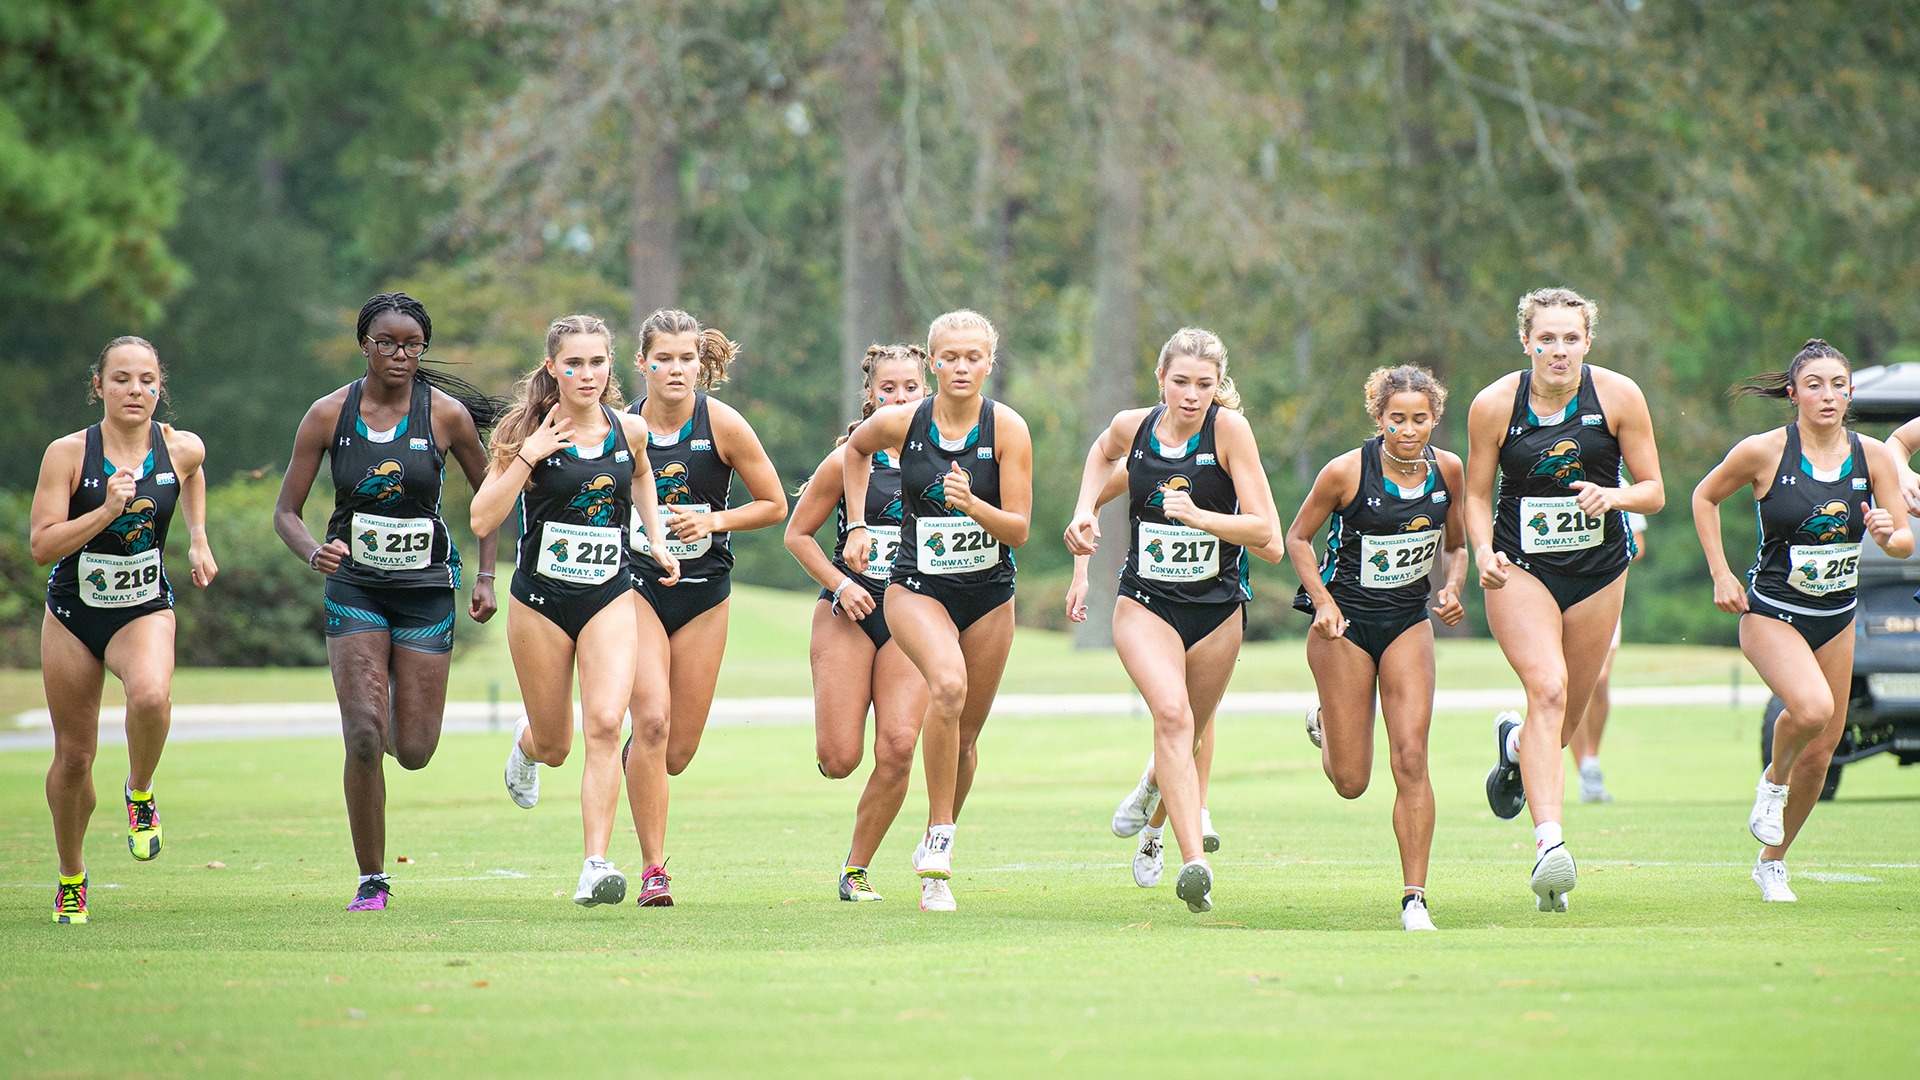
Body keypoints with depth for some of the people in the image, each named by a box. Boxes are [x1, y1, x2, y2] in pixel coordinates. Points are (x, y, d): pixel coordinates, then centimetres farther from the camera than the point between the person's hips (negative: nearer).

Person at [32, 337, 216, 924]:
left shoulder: (181, 448, -6)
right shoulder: (67, 453, -14)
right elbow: (42, 545, -18)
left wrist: (198, 540, 13)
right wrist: (107, 511, -28)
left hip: (144, 609, 0)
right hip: (73, 612, 0)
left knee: (151, 695, -34)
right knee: (73, 756, 6)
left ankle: (140, 791, -4)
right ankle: (71, 876, 30)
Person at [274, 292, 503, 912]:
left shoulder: (448, 414, -6)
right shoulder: (329, 414, -5)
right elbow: (286, 512, -2)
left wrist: (485, 577, 3)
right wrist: (314, 553, -23)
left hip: (426, 588, 0)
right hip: (355, 587, 0)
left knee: (413, 752, 0)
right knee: (363, 737, -15)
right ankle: (371, 882, -2)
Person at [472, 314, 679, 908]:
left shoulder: (629, 430, 0)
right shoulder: (529, 432, -9)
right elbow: (482, 519, -15)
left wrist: (657, 540, 15)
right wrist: (527, 456, -23)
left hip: (610, 597, 1)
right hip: (540, 599, -1)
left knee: (605, 724, -19)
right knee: (554, 745, 11)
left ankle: (597, 864, -19)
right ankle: (528, 743, 50)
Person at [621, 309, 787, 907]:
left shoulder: (723, 424, -9)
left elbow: (774, 505, -1)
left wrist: (712, 521, -15)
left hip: (704, 593, 1)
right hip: (636, 584, -1)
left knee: (678, 750, 5)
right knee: (652, 720, -21)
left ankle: (631, 762, 43)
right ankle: (654, 870, -14)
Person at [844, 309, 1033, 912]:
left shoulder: (1008, 428, -10)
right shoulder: (900, 422, -8)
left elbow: (1018, 529, -10)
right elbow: (855, 450, 16)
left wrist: (973, 505, -28)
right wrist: (857, 526, 9)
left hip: (989, 592, 2)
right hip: (917, 586, -2)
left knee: (965, 737, 9)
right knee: (949, 684, -31)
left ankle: (936, 845, 34)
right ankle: (939, 841, -22)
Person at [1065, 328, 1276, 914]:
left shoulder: (1229, 429, -13)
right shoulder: (1133, 426, -5)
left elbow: (1263, 527, -16)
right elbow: (1103, 453, 22)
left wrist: (1198, 515, -29)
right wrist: (1085, 511, 9)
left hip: (1217, 608, 1)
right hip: (1146, 603, 0)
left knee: (1186, 738, 17)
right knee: (1171, 714, -26)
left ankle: (1153, 795, 53)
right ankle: (1195, 863, -35)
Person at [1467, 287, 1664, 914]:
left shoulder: (1619, 397, -9)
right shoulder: (1495, 405, -10)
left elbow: (1653, 490, -3)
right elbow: (1477, 494, 1)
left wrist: (1615, 496, -24)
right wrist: (1484, 551, -17)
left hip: (1598, 570, 2)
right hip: (1521, 568, -2)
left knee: (1565, 720, 11)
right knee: (1547, 689, -25)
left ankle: (1516, 744, 50)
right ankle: (1549, 843, -32)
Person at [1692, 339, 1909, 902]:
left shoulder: (1873, 456, -4)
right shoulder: (1764, 451, -13)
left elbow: (1906, 543, 0)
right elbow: (1704, 497, 3)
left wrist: (1889, 534, -24)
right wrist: (1721, 574, -3)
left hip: (1836, 618, 4)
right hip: (1771, 613, -4)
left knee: (1819, 753, 7)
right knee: (1811, 707, -31)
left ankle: (1772, 862, 30)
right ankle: (1773, 781, 2)